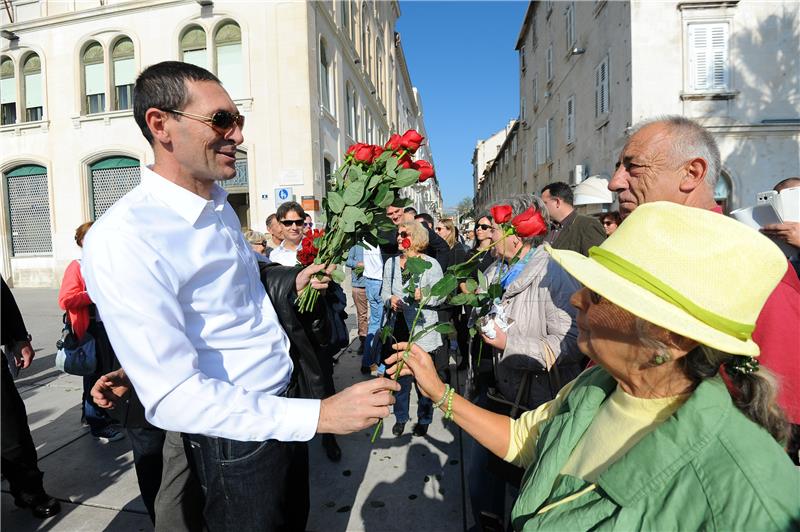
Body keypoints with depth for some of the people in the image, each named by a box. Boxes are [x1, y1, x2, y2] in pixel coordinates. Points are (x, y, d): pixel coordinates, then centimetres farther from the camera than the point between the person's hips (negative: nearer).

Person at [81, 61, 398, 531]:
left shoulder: (219, 204, 3)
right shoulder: (121, 240, -27)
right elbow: (171, 398, -30)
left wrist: (292, 282, 1)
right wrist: (320, 415, -34)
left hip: (283, 397, 8)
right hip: (237, 435, -8)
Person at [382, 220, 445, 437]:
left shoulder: (430, 264, -6)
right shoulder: (391, 263, 8)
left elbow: (441, 296, -6)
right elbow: (384, 291, 13)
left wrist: (423, 296, -25)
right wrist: (390, 299, -8)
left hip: (422, 328, -3)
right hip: (399, 327, 4)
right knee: (400, 374, 12)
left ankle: (424, 419, 26)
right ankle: (400, 417, 30)